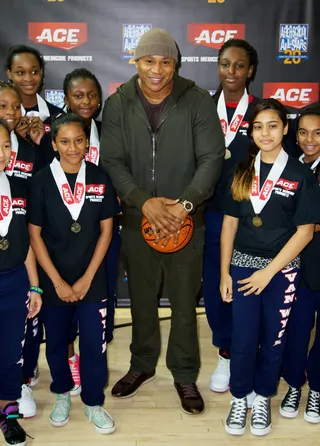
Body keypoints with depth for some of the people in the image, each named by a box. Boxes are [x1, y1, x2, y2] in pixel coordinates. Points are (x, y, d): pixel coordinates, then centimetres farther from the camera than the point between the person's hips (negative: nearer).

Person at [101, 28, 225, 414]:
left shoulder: (198, 101, -6)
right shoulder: (117, 104, -2)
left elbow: (211, 158, -9)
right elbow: (113, 161, -6)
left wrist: (186, 203, -22)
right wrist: (144, 202, -21)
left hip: (186, 219, -1)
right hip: (136, 218, 2)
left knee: (184, 301, 9)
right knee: (141, 297, 16)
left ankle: (185, 373, 29)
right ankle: (142, 363, 39)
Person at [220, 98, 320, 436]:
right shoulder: (242, 172, 3)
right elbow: (229, 223, 4)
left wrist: (269, 271, -12)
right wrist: (224, 272, 1)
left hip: (282, 269, -1)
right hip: (242, 265, 2)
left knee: (273, 337, 11)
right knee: (243, 338, 5)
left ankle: (262, 398, 31)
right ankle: (240, 398, 26)